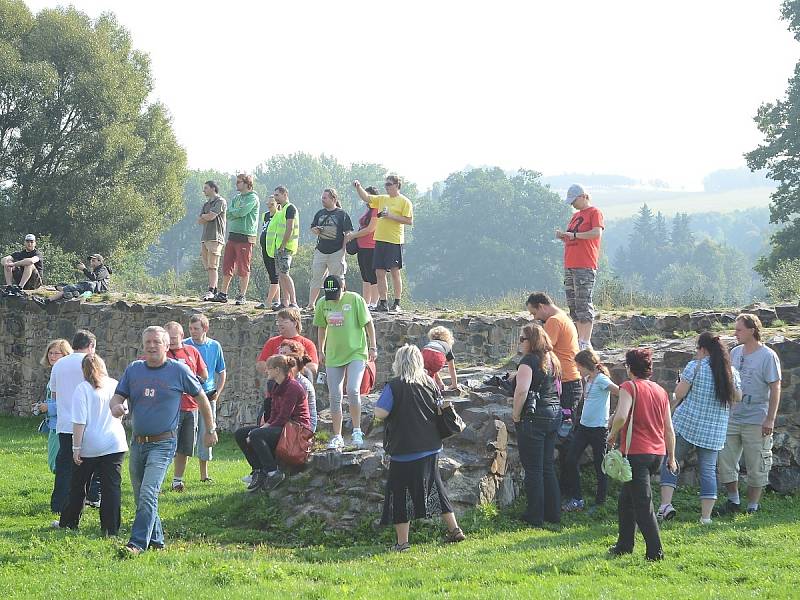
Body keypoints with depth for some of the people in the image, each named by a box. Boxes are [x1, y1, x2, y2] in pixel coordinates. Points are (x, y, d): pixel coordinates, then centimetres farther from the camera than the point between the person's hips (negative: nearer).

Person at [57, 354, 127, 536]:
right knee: (112, 485, 0)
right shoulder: (115, 386, 2)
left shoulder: (83, 389, -10)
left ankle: (69, 522, 28)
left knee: (78, 486, 14)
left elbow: (79, 422, -15)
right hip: (115, 444, 2)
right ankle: (111, 528, -5)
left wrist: (76, 448, -11)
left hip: (90, 446, -2)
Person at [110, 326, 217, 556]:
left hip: (162, 444, -6)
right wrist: (116, 406, -19)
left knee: (148, 494, -19)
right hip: (137, 443, 6)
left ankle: (137, 543, -23)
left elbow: (201, 397, 8)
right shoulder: (133, 369, 7)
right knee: (141, 497, 13)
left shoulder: (179, 370, -3)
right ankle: (156, 539, 28)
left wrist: (211, 429, 13)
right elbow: (118, 397, 7)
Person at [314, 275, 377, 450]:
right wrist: (321, 350, 17)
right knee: (335, 397, 3)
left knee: (353, 391, -20)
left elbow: (369, 323, -4)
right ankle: (337, 437, 11)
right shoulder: (322, 304, 2)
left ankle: (357, 431, -4)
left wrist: (372, 347, -5)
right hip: (333, 355, 4)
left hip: (356, 353, -4)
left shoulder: (355, 299, -10)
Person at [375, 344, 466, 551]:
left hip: (404, 451, -6)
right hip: (431, 447, 6)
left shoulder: (394, 387, -14)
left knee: (399, 495, 3)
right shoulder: (430, 383, 3)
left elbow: (380, 413, -18)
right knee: (434, 487, 19)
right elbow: (440, 410, 13)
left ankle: (402, 542, 2)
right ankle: (454, 529, 21)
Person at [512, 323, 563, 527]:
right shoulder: (552, 360, 13)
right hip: (554, 415, 8)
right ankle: (553, 512, 19)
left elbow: (522, 390, -23)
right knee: (548, 466, 15)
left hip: (534, 417, -8)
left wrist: (515, 415, -13)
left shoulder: (529, 361, -14)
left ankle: (535, 516, 3)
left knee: (533, 469, -1)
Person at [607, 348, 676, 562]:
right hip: (658, 453, 7)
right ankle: (624, 544, 27)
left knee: (643, 504, -5)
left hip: (636, 453, -7)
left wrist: (612, 434, -7)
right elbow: (669, 429, 13)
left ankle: (655, 551, -10)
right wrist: (671, 457, 19)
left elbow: (621, 416, -25)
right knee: (626, 500, 22)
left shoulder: (629, 387, -8)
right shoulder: (660, 391, 11)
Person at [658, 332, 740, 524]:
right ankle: (706, 517, 4)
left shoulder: (695, 366, -8)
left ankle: (666, 503, -7)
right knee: (708, 470, 7)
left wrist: (680, 382, 12)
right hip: (715, 430, 4)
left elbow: (679, 394, -9)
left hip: (687, 423, -4)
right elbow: (738, 397, 15)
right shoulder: (731, 372, 5)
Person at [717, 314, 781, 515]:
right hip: (732, 418, 6)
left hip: (756, 421, -6)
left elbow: (775, 389, -10)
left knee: (756, 467, 2)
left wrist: (770, 419, -15)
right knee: (724, 461, 5)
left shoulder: (768, 356, -9)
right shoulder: (735, 353, 9)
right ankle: (733, 501, 20)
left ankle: (752, 507, 12)